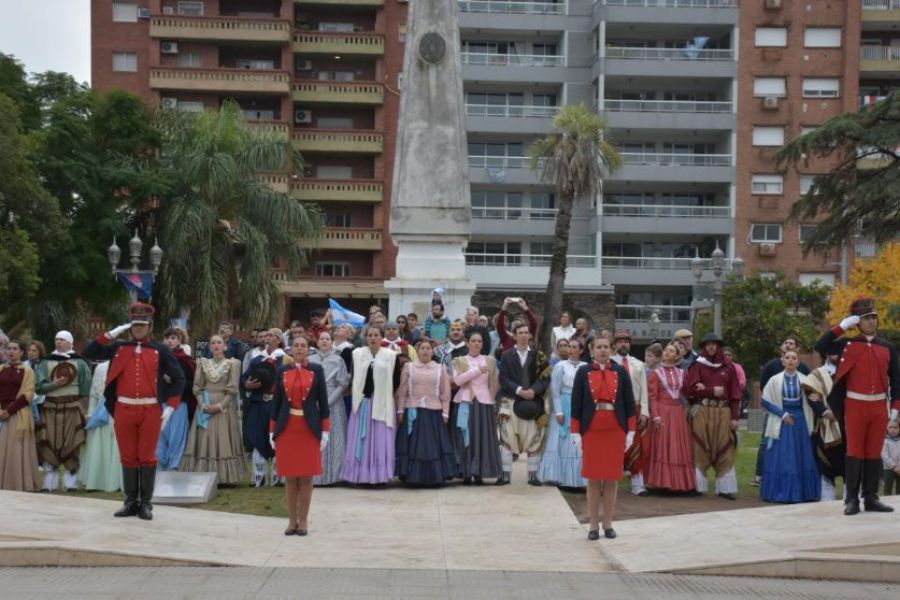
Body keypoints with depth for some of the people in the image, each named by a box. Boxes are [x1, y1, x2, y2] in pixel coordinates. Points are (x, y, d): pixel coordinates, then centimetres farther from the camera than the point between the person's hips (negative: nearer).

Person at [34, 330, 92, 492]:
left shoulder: (79, 362, 5)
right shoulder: (46, 362, 9)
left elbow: (85, 388, 3)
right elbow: (39, 386, 2)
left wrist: (83, 409, -4)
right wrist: (54, 384, -15)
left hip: (73, 407, -2)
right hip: (51, 408, 2)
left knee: (72, 445, -3)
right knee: (49, 445, -3)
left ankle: (71, 482, 3)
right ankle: (50, 482, 2)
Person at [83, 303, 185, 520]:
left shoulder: (159, 350, 2)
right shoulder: (118, 348, 8)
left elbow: (179, 378, 3)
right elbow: (89, 354, 1)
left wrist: (170, 406, -4)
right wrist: (110, 334, -5)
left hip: (151, 410, -2)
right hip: (124, 410, 2)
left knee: (147, 457, 1)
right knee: (128, 458, 7)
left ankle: (146, 503, 8)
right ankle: (131, 502, 15)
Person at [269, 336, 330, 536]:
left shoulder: (316, 370, 2)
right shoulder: (282, 371, 6)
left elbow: (323, 401, 1)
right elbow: (276, 402, 7)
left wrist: (325, 430, -4)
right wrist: (272, 431, 3)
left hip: (310, 429, -1)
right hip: (286, 429, 1)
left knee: (306, 477, 2)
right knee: (289, 477, 3)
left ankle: (303, 521, 10)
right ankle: (292, 520, 11)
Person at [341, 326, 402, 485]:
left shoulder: (391, 355, 0)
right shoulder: (357, 354, 6)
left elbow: (396, 381, 1)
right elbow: (353, 377, 8)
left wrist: (386, 394, -2)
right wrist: (358, 393, 0)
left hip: (382, 404, -2)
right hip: (362, 402, 2)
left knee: (380, 440, -1)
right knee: (361, 440, 3)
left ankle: (379, 475, 4)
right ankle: (361, 475, 8)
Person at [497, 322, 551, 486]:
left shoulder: (538, 356, 6)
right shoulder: (507, 356, 5)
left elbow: (545, 378, 2)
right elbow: (503, 379, -2)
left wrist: (533, 390, -14)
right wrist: (519, 390, -15)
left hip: (533, 402, 1)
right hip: (511, 401, -1)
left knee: (534, 438, 0)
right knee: (507, 437, -2)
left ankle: (533, 474, 7)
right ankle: (506, 473, 4)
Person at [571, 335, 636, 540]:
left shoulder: (620, 372, 5)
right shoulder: (583, 372, 2)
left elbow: (629, 403, 6)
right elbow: (576, 404, 1)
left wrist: (630, 431, 1)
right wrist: (576, 433, -4)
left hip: (616, 431, 1)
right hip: (591, 431, -1)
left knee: (611, 478, 3)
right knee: (593, 479, 1)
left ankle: (608, 524, 12)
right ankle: (593, 525, 7)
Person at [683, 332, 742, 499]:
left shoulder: (728, 368, 9)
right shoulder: (697, 366, 4)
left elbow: (735, 393, 7)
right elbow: (690, 388, -5)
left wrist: (735, 417, 0)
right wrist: (712, 391, -8)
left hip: (723, 412, 2)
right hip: (701, 412, -2)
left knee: (724, 450, 0)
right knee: (700, 449, -2)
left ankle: (725, 488, 3)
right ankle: (697, 486, 3)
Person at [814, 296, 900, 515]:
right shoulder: (847, 344, 2)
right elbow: (820, 347, -10)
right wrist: (842, 326, -10)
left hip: (879, 406, 3)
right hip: (855, 405, -2)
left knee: (874, 453, 6)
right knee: (855, 452, -2)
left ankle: (871, 498, 12)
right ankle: (852, 499, 2)